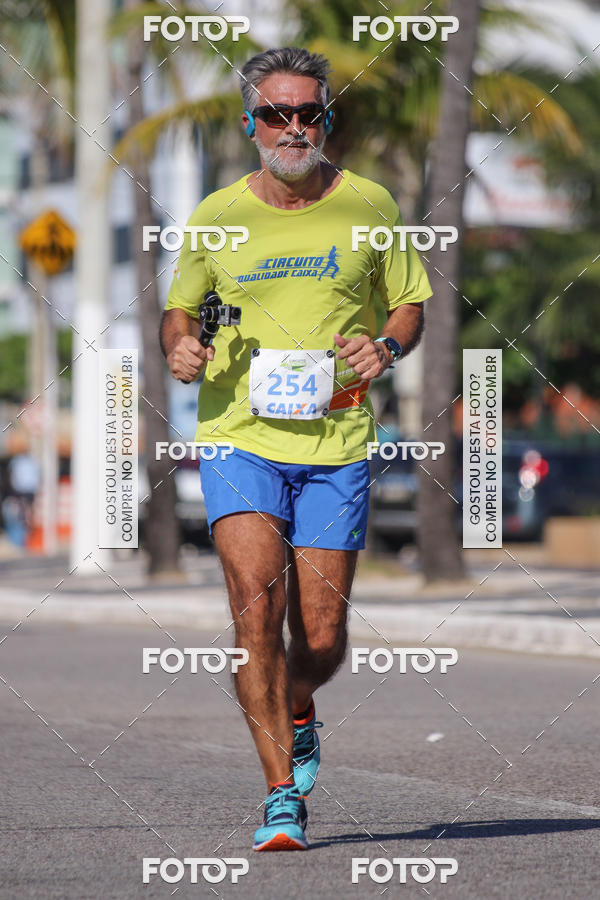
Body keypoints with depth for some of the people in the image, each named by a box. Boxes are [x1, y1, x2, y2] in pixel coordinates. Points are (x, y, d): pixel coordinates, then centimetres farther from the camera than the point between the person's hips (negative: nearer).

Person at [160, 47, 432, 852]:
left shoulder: (368, 206, 3)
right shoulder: (216, 216, 3)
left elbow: (409, 306, 13)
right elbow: (179, 308, 17)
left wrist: (388, 347, -9)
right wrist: (180, 347, -6)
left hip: (337, 445, 1)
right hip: (239, 438, -1)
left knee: (321, 639, 1)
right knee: (257, 603, -18)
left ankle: (297, 710, 37)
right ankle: (282, 792, -12)